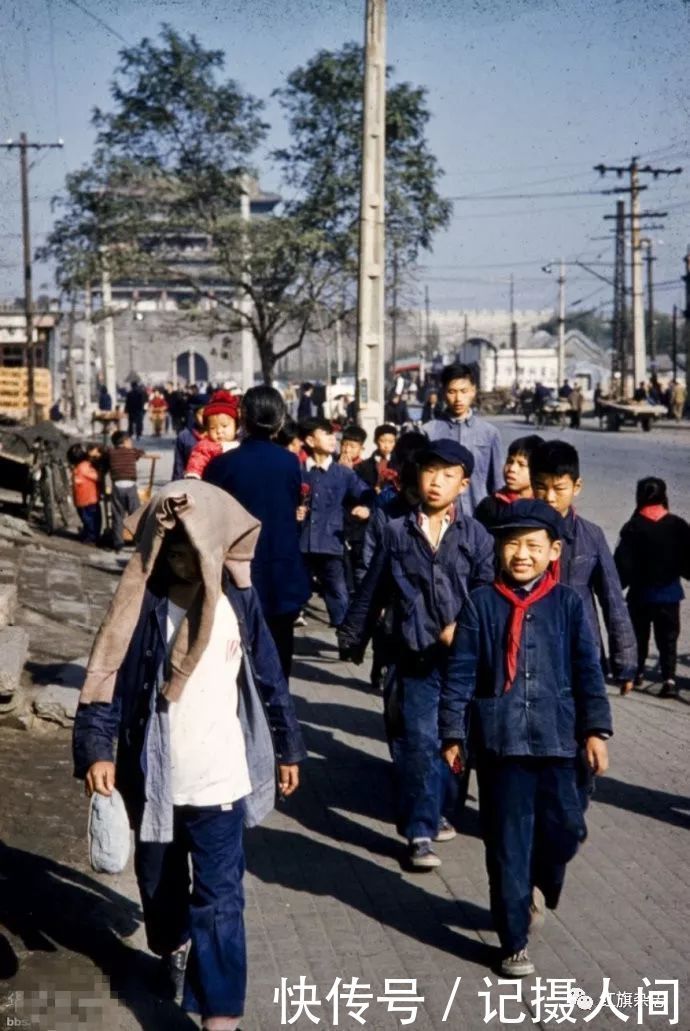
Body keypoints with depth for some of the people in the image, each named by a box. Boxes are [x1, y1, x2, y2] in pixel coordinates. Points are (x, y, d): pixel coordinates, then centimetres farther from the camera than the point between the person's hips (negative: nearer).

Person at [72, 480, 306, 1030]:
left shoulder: (238, 601, -4)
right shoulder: (142, 604, -6)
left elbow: (268, 678, 5)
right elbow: (108, 675, -10)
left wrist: (287, 747, 10)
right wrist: (95, 748, -21)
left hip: (219, 777, -1)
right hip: (154, 778, 2)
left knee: (219, 897, -6)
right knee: (159, 881, 21)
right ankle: (173, 950, 49)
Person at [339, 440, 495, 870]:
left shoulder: (476, 536, 2)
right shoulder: (398, 532, 5)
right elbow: (372, 592, 11)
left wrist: (463, 627, -20)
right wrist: (353, 638, 18)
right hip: (417, 658, 0)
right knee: (420, 742, -5)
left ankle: (444, 812, 33)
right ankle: (422, 833, 1)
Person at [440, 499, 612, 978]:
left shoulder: (569, 604, 1)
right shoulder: (482, 603, -1)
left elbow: (588, 669, 2)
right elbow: (461, 672, 0)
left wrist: (596, 728, -3)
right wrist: (453, 733, -2)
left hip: (558, 737, 1)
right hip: (501, 739, -1)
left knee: (565, 827, 4)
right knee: (507, 845, 5)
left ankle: (537, 885, 38)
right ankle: (514, 943, 17)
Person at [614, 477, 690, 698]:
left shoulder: (633, 528, -14)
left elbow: (623, 564, -14)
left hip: (640, 593, -1)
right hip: (669, 593, 1)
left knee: (639, 634, 19)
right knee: (668, 638, 5)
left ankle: (637, 672, 32)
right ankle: (669, 678, -9)